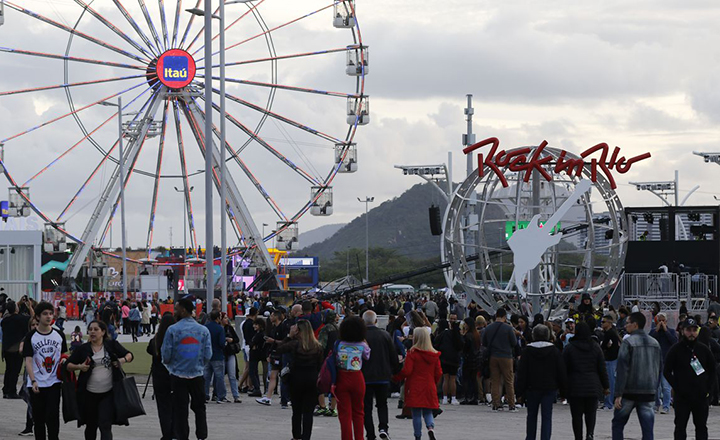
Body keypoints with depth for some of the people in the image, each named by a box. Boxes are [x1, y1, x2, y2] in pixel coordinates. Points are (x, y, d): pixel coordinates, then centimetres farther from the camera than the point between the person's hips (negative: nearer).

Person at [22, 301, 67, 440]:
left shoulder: (59, 335, 6)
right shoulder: (31, 337, -2)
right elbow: (28, 360, -6)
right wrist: (33, 381, -15)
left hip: (54, 383, 1)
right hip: (37, 384, -1)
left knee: (52, 417, -7)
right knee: (38, 418, 5)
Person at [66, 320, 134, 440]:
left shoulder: (112, 345, 3)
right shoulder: (83, 349, 4)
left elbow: (129, 355, 12)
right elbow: (69, 365, 6)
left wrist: (123, 360, -10)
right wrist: (79, 367, -15)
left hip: (108, 394, -2)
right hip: (89, 394, 2)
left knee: (105, 425, -11)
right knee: (91, 426, 13)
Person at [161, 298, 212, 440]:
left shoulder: (173, 330, -11)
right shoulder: (203, 330, -3)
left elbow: (166, 354, -8)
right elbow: (208, 355, -2)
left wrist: (169, 364, 14)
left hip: (178, 376, -2)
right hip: (197, 375, 2)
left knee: (180, 409, 6)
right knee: (199, 408, 16)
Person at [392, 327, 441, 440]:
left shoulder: (412, 353, -11)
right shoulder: (434, 355, 2)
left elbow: (406, 371, -14)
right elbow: (439, 373, 5)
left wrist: (397, 377, 2)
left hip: (415, 388, -3)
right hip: (429, 388, 3)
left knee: (416, 414, 3)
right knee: (428, 412, 12)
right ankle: (431, 427, -14)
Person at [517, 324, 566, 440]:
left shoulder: (527, 351, -3)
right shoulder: (554, 351, -1)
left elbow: (521, 372, -4)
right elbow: (562, 372, 0)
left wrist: (520, 391, 0)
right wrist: (563, 390, 7)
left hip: (532, 388, 0)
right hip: (550, 387, 0)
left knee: (532, 415, 16)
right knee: (547, 417, 0)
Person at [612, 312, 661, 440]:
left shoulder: (628, 342, -10)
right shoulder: (655, 343, 10)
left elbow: (622, 369, -14)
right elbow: (659, 369, 15)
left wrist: (618, 394, -15)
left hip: (629, 391, -5)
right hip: (649, 391, 5)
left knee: (618, 424, 11)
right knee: (647, 426, 2)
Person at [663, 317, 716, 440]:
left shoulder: (704, 349, 7)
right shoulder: (676, 349, -1)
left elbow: (712, 371, 14)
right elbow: (667, 371, 0)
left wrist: (708, 388, 1)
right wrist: (677, 388, -8)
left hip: (701, 397, 3)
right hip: (682, 397, -3)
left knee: (701, 427, 9)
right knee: (680, 427, 0)